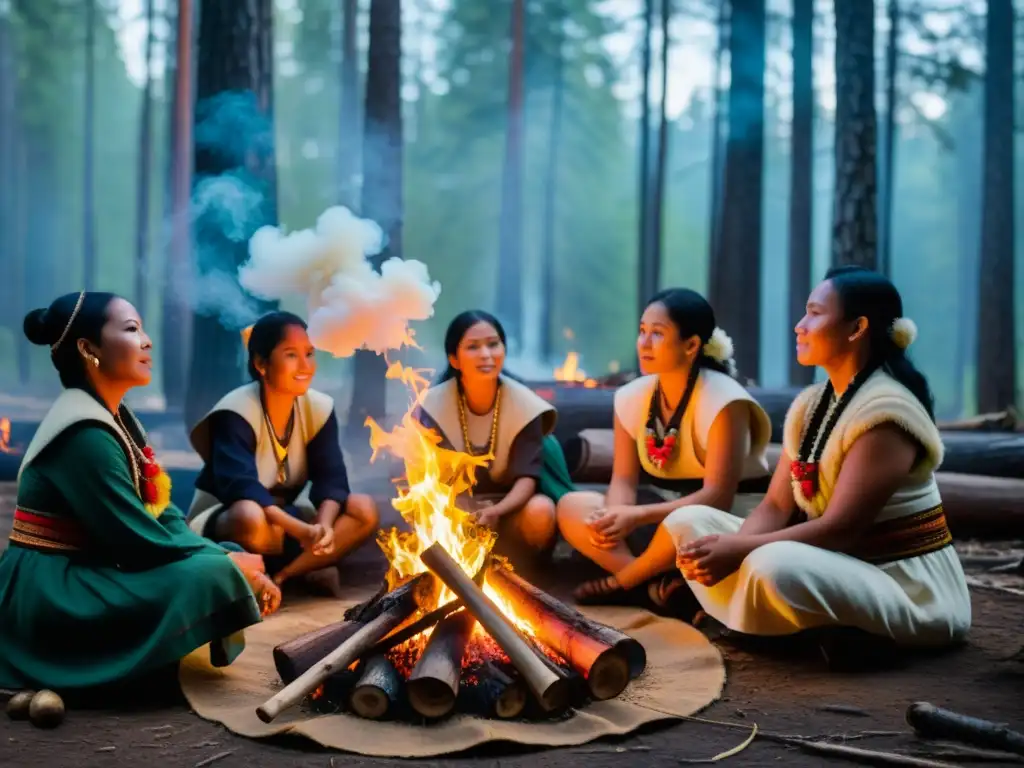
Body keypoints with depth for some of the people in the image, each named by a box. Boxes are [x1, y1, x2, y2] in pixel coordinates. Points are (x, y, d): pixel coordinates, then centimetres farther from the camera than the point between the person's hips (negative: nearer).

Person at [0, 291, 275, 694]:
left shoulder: (114, 417, 10)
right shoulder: (85, 432, -20)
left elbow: (164, 517, 7)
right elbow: (141, 543, -21)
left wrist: (240, 563, -7)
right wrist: (233, 565, -10)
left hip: (83, 576, 9)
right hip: (49, 597, -9)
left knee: (220, 565, 5)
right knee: (208, 577, -24)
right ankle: (64, 672, -9)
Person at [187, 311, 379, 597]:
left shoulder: (319, 408, -3)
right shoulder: (236, 413, -21)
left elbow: (331, 477, -10)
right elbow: (240, 487, -33)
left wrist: (324, 525, -32)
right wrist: (303, 530, -43)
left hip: (284, 517, 6)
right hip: (222, 521, -6)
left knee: (364, 510, -15)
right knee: (251, 517, -42)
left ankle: (279, 575, -20)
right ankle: (308, 568, -14)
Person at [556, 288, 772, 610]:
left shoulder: (723, 401, -20)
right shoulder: (632, 397, -2)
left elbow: (717, 497, -25)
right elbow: (624, 480, -1)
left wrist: (640, 516, -35)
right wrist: (613, 516, -26)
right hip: (666, 515, 7)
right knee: (571, 507, -10)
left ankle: (620, 583, -11)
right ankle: (657, 586, -26)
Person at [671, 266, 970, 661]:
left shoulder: (885, 411, -18)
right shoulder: (810, 404, 8)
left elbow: (840, 529, -24)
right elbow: (776, 506, 3)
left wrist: (739, 549, -26)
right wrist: (730, 552, -17)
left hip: (909, 589, -9)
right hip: (839, 569, 9)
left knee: (773, 566, -38)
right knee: (691, 521, 0)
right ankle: (827, 629, -4)